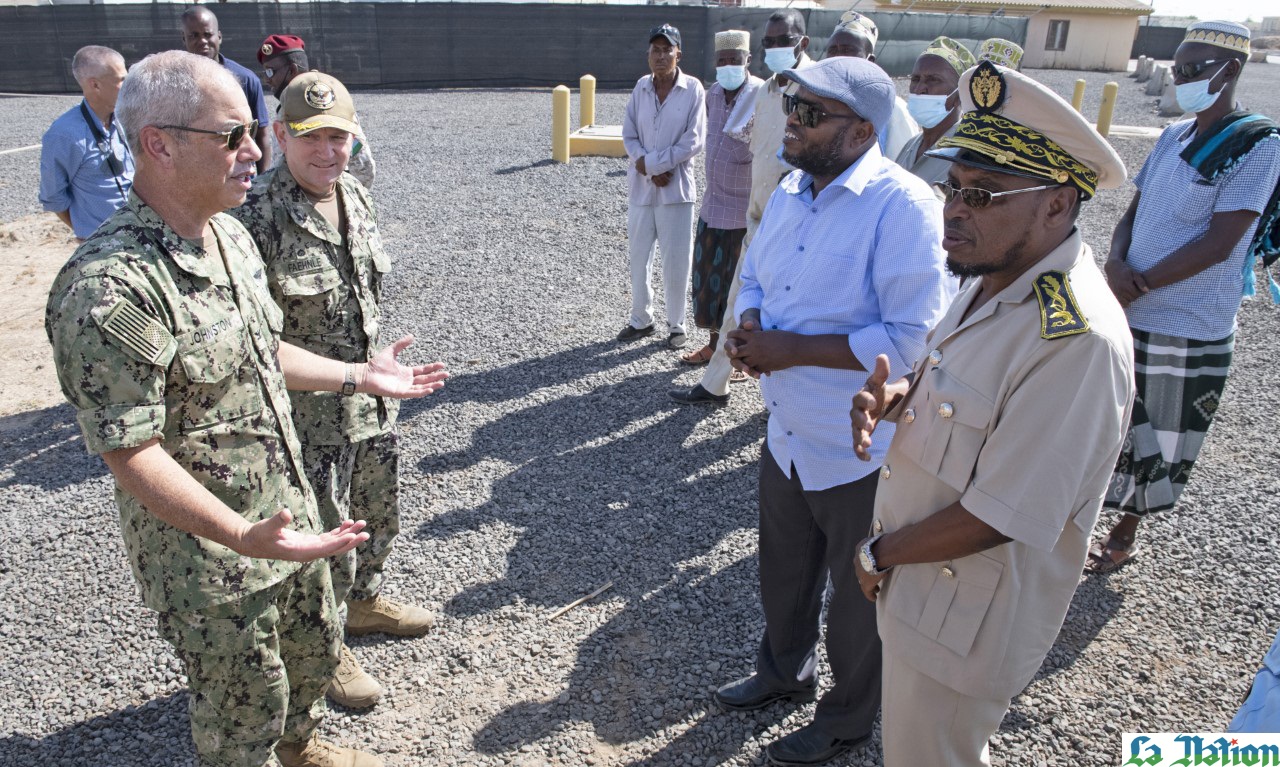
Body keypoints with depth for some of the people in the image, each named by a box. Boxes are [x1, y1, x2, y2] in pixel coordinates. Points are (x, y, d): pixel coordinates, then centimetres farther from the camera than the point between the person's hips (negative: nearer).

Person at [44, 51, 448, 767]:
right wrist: (244, 537, -32)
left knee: (316, 652, 29)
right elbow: (129, 453, -26)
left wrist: (358, 376, 13)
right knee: (245, 706, 16)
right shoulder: (110, 290, -29)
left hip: (289, 516, 9)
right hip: (208, 552, -8)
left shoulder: (232, 236, 0)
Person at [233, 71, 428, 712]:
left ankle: (364, 600, 52)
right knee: (323, 532, 10)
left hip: (371, 397, 7)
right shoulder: (258, 216, -22)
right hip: (309, 412, -7)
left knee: (378, 513, 25)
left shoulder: (356, 196, 1)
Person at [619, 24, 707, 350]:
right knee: (639, 259, 12)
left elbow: (694, 141, -12)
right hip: (641, 188, 4)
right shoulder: (641, 87, 3)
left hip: (676, 189, -3)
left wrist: (650, 163, -14)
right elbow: (629, 135, 2)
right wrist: (651, 171, -12)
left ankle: (676, 324, 19)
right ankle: (641, 319, 27)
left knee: (676, 263, 3)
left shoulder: (693, 89, -7)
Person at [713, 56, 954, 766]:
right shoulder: (789, 192, 4)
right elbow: (753, 277, 16)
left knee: (857, 597, 16)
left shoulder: (903, 207, -23)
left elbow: (914, 338, -27)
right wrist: (749, 324, -7)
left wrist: (791, 348, -25)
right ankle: (784, 670, 55)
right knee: (783, 572, 27)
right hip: (786, 434, 8)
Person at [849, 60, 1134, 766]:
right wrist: (896, 397, -8)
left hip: (966, 619, -9)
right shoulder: (995, 279, -1)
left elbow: (1000, 517, -29)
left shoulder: (1076, 338, -32)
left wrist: (879, 552, -14)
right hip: (921, 578, 9)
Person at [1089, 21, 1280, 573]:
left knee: (1155, 439, 10)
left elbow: (1218, 243, -18)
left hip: (1187, 330, -5)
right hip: (1125, 315, 6)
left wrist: (1138, 286, -17)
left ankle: (1126, 532, 29)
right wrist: (1117, 263, -9)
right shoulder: (1173, 137, 8)